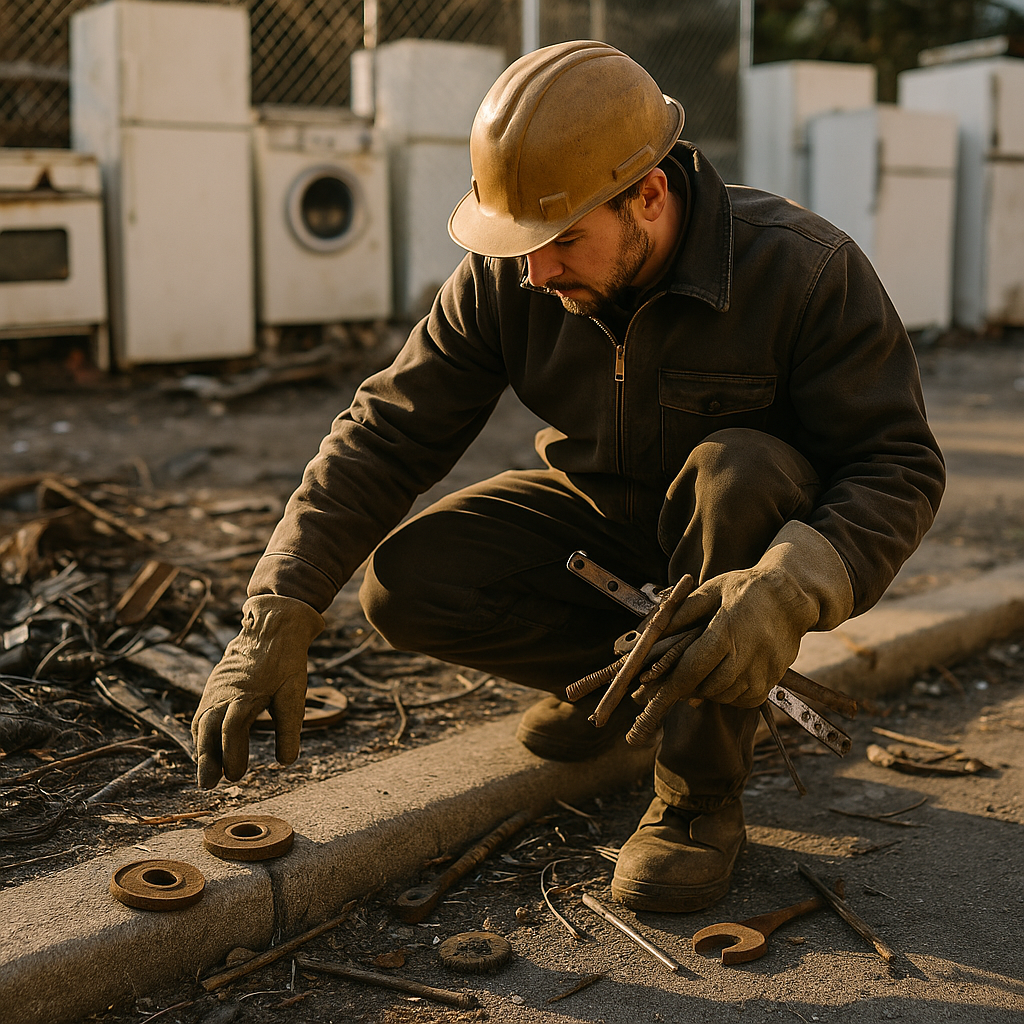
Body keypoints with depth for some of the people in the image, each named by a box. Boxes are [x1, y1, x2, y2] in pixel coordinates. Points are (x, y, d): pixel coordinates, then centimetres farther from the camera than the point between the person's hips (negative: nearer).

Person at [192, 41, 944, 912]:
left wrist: (793, 589, -45)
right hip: (599, 522, 3)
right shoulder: (506, 280, -17)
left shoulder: (805, 271, -27)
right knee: (408, 583, -19)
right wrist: (278, 613, -26)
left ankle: (701, 794, -20)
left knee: (739, 468, -37)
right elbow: (389, 435, -16)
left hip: (750, 540, -2)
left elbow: (899, 467, -25)